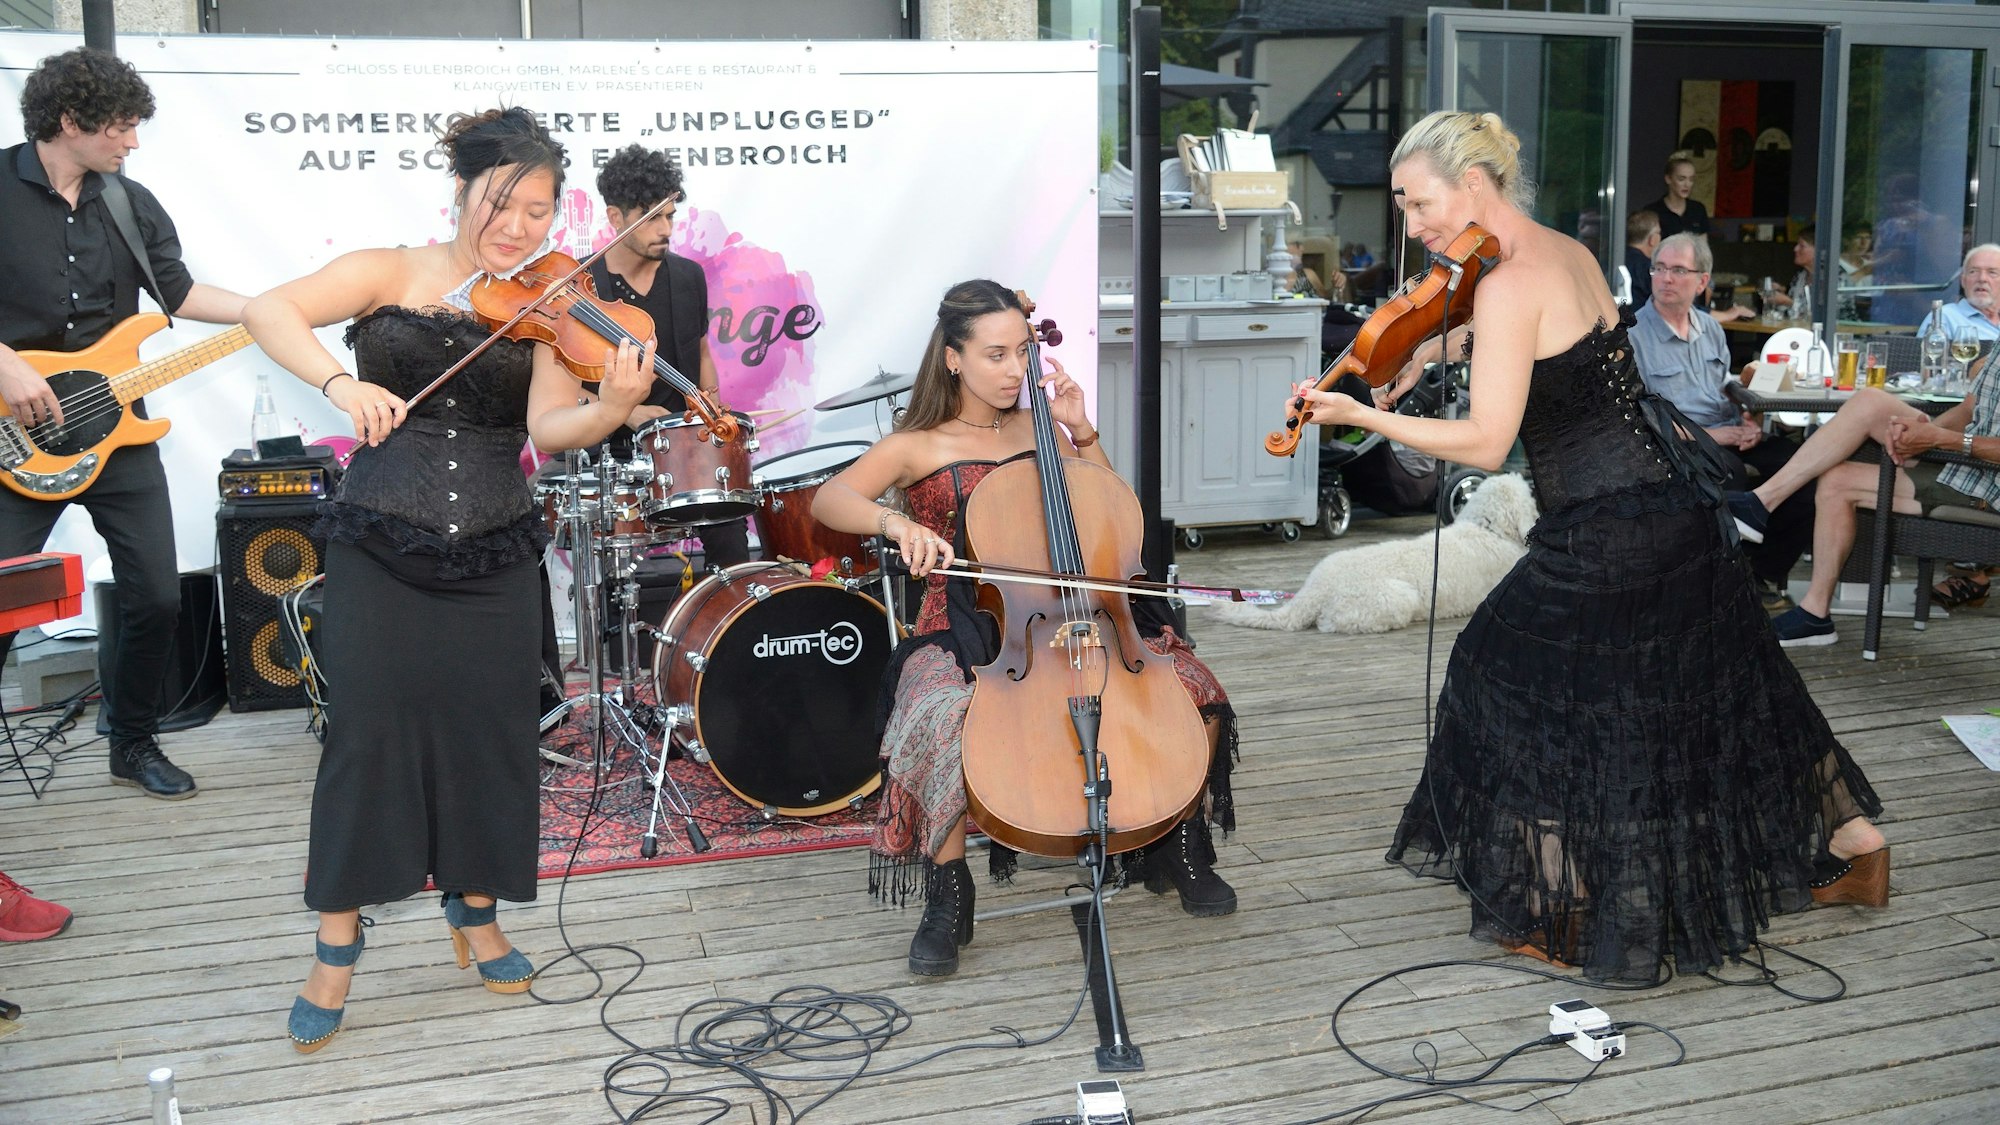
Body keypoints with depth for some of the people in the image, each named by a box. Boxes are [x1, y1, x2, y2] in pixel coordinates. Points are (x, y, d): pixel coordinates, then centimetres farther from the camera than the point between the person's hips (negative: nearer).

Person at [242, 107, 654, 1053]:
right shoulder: (392, 274, 0)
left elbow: (550, 425, -12)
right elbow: (270, 311, -12)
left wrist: (613, 407, -33)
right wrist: (340, 382, -29)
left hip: (492, 556, 2)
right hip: (379, 548, -2)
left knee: (489, 731, 6)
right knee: (369, 726, -3)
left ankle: (474, 914, 28)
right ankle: (336, 947, 12)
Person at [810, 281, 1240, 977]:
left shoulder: (1037, 432, 13)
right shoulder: (919, 447, 0)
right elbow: (829, 500, -17)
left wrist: (1081, 434, 2)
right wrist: (896, 523, -37)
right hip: (964, 633, -4)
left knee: (1195, 691, -13)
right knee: (947, 723, -37)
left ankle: (1179, 849, 10)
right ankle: (946, 904, -16)